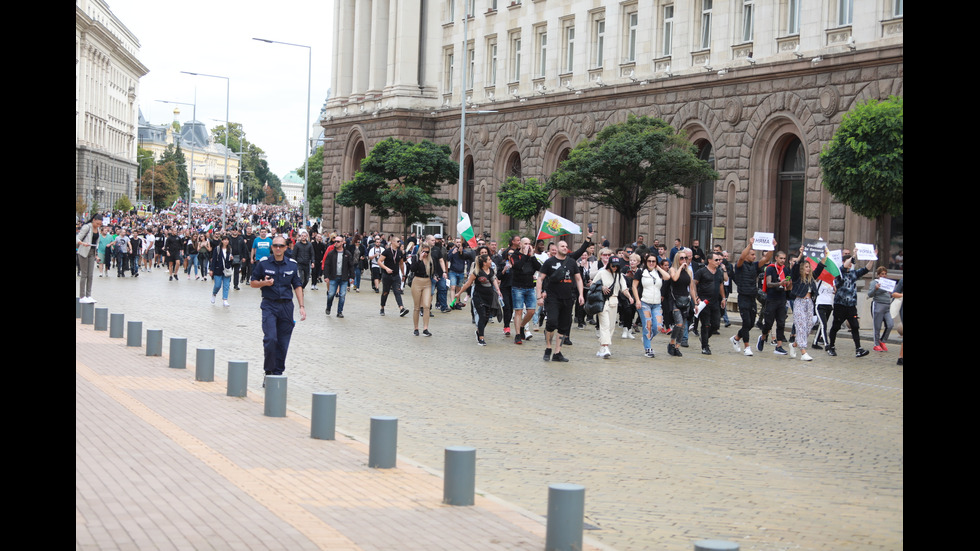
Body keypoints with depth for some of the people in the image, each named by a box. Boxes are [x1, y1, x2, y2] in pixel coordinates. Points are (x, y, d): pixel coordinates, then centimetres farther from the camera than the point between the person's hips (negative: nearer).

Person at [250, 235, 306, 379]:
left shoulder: (292, 265, 7)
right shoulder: (263, 263, 0)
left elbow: (297, 286, 11)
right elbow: (253, 283, 6)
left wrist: (302, 306, 3)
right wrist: (264, 283, -14)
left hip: (286, 306, 3)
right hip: (269, 305, -3)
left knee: (283, 343, 3)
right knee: (270, 339, -18)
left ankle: (277, 373, 13)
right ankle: (268, 372, -4)